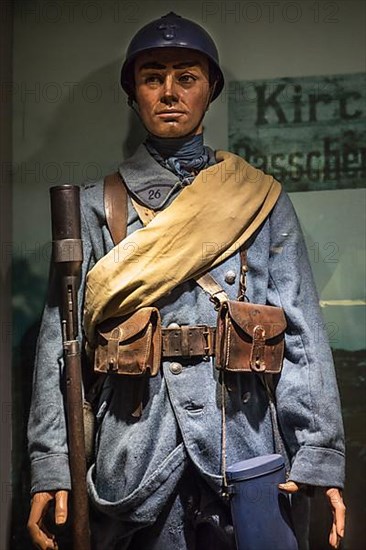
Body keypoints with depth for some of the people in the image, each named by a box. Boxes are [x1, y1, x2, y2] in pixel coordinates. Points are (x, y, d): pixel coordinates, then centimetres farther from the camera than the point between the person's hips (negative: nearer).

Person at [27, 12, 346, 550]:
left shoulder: (260, 200, 7)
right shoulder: (98, 205, 7)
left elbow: (303, 333, 1)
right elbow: (60, 339, 1)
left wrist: (318, 456, -8)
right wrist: (51, 465, -7)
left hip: (245, 445, 1)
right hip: (134, 454, 0)